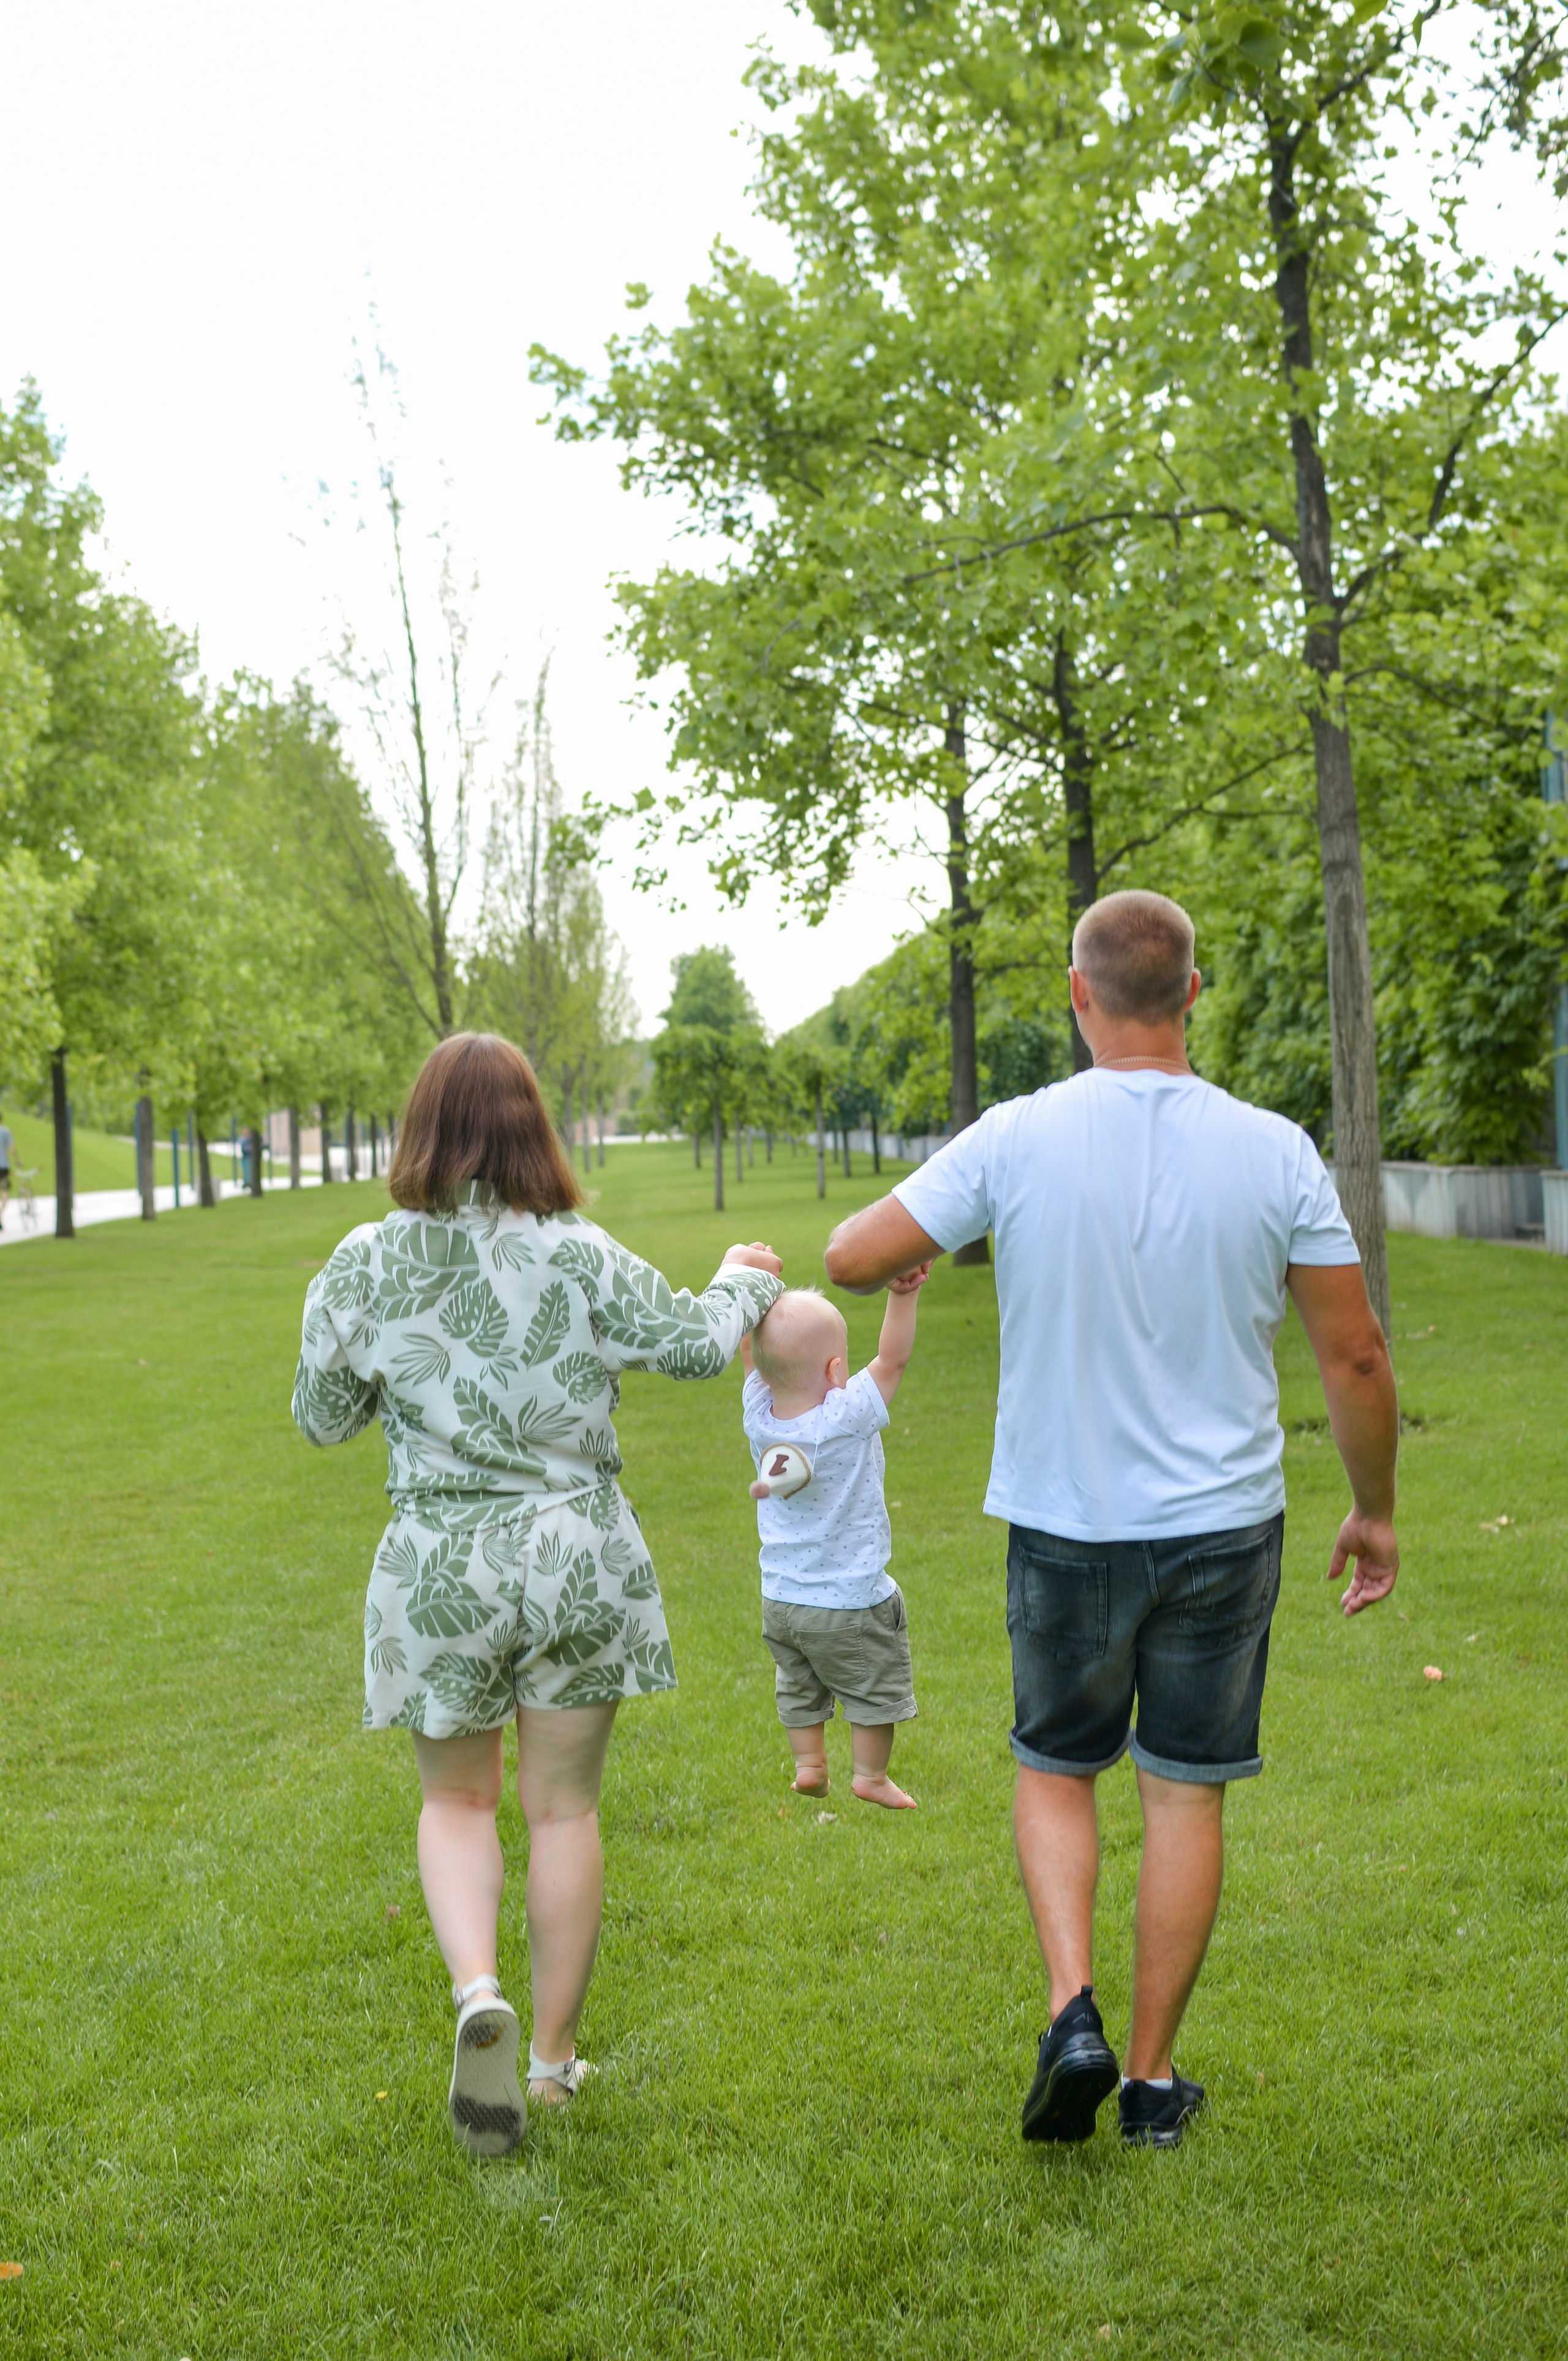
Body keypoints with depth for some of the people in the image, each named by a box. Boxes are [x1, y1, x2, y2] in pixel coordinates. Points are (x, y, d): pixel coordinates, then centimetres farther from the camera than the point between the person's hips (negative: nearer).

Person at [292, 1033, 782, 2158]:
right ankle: (555, 2053, 22)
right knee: (564, 1806, 12)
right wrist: (744, 1283, 21)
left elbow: (321, 1417, 4)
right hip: (578, 1560, 0)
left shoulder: (364, 1266, -6)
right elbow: (693, 1341, 1)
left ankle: (479, 1993, -7)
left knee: (457, 1798, 18)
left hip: (438, 1568, 0)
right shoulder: (581, 1258, -10)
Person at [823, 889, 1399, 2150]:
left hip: (1067, 1526, 0)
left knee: (1055, 1772, 19)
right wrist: (1374, 1510, 11)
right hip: (1223, 1526, 1)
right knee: (1186, 1794, 13)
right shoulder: (1273, 1152, -8)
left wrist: (917, 1249, 18)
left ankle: (1073, 2013, 2)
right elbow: (1358, 1358, -4)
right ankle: (1154, 2075, 20)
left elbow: (853, 1256, -5)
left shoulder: (1015, 1142, -12)